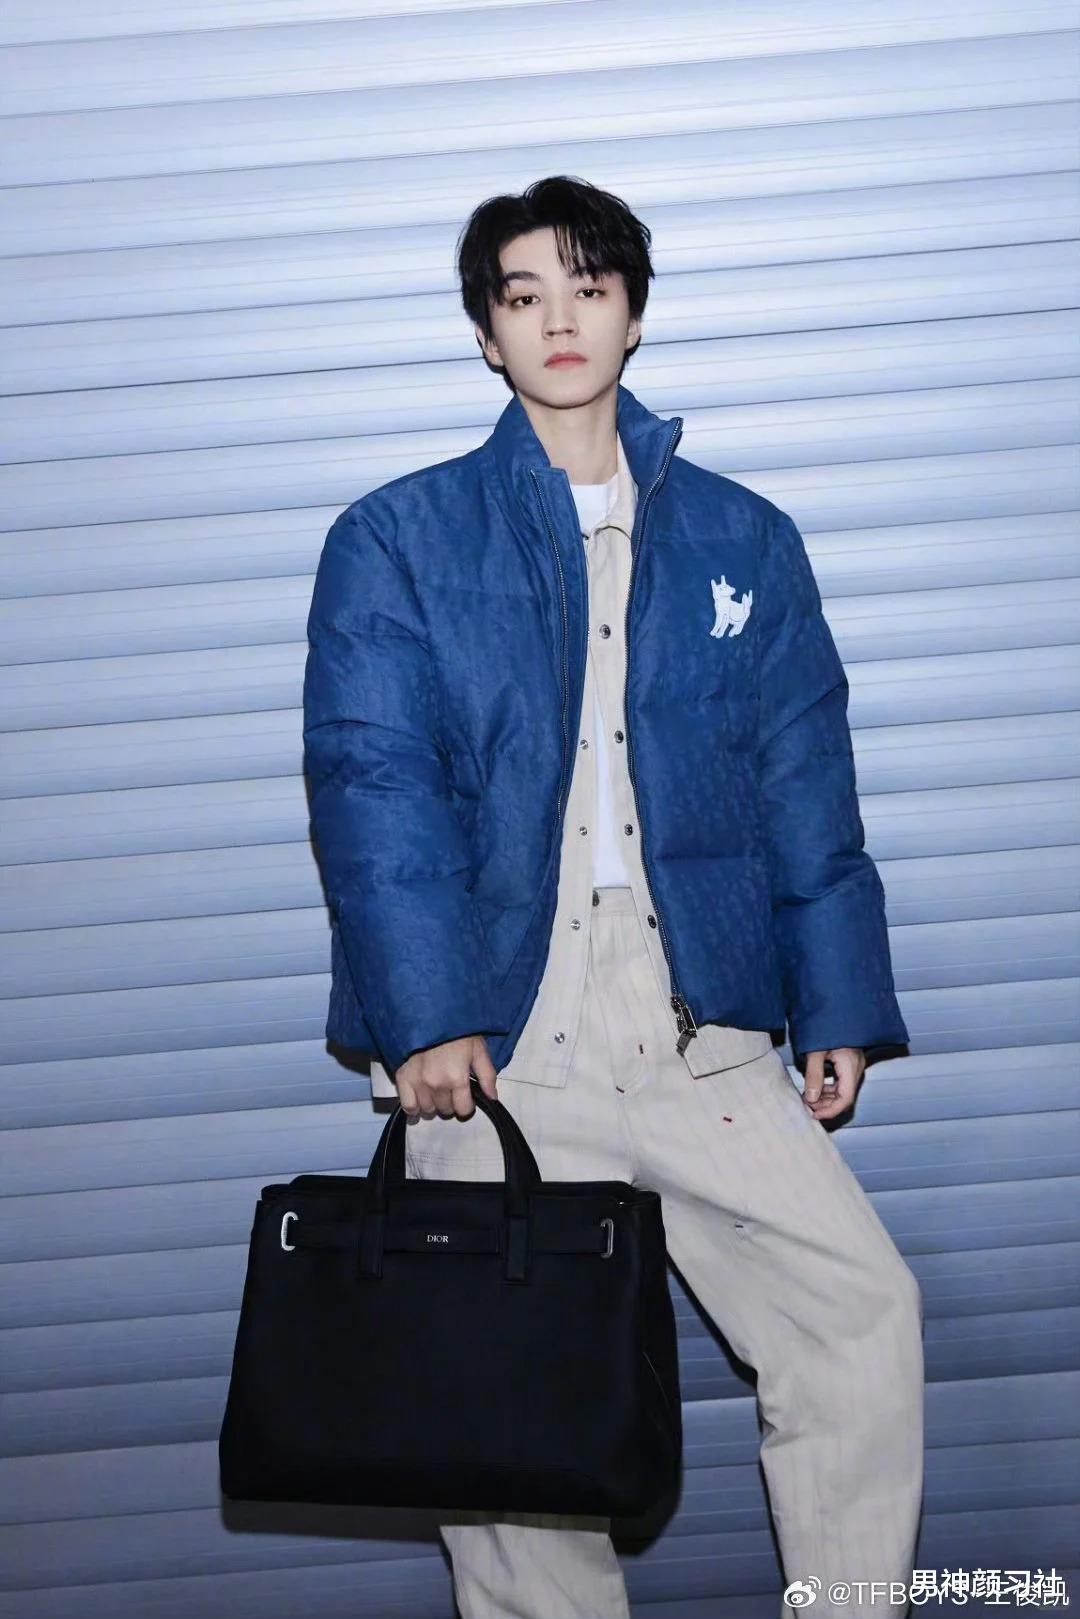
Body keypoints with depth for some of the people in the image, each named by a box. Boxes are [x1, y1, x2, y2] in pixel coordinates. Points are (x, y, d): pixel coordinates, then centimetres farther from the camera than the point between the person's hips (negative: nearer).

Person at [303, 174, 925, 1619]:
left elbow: (803, 781, 12)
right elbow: (372, 779, -4)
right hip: (496, 1042, -1)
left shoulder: (744, 540, 15)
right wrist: (424, 1013, -15)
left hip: (699, 1031, 2)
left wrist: (839, 1004, 4)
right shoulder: (396, 542, 7)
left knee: (865, 1310, -10)